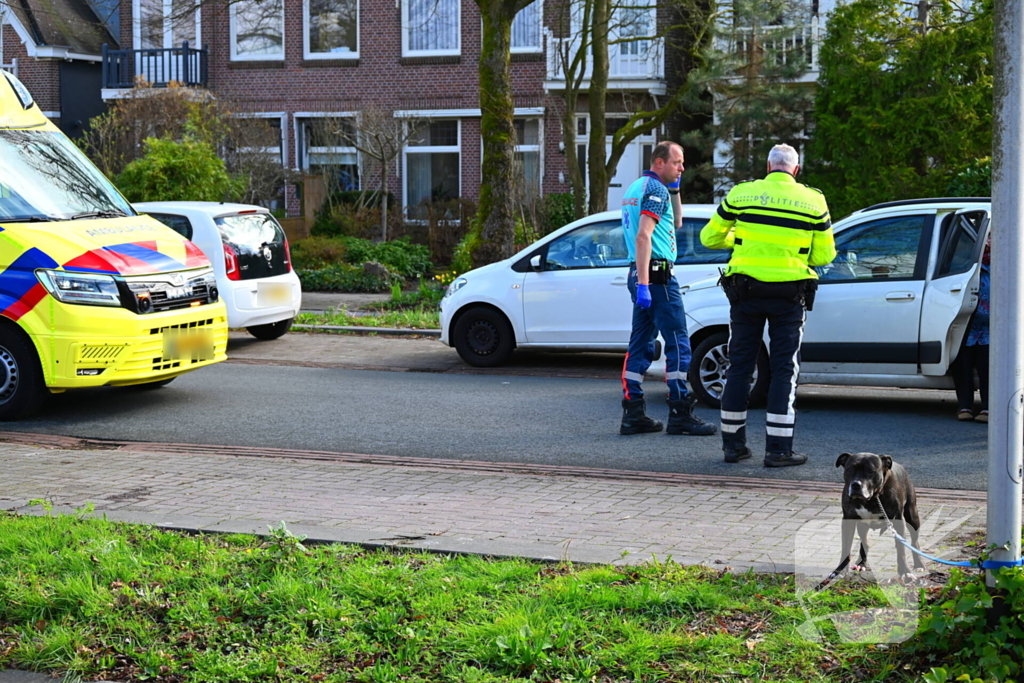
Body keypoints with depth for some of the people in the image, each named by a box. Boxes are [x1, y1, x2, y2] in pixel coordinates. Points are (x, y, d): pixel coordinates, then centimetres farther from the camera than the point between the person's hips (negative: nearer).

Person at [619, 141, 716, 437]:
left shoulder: (636, 187, 20)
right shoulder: (655, 189, -10)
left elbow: (676, 223, 31)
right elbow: (643, 236, -21)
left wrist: (675, 190, 19)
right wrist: (643, 283, -26)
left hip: (641, 273, 10)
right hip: (657, 273, -10)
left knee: (641, 345, 8)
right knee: (678, 343, -6)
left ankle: (633, 414, 7)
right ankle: (680, 414, -5)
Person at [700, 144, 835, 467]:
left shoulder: (741, 193, 1)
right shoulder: (813, 201, 1)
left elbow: (709, 237, 8)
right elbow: (824, 256, 2)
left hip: (745, 290, 1)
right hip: (789, 294, -1)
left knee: (740, 365, 10)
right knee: (784, 369, 4)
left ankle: (733, 443, 14)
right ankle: (778, 449, 1)